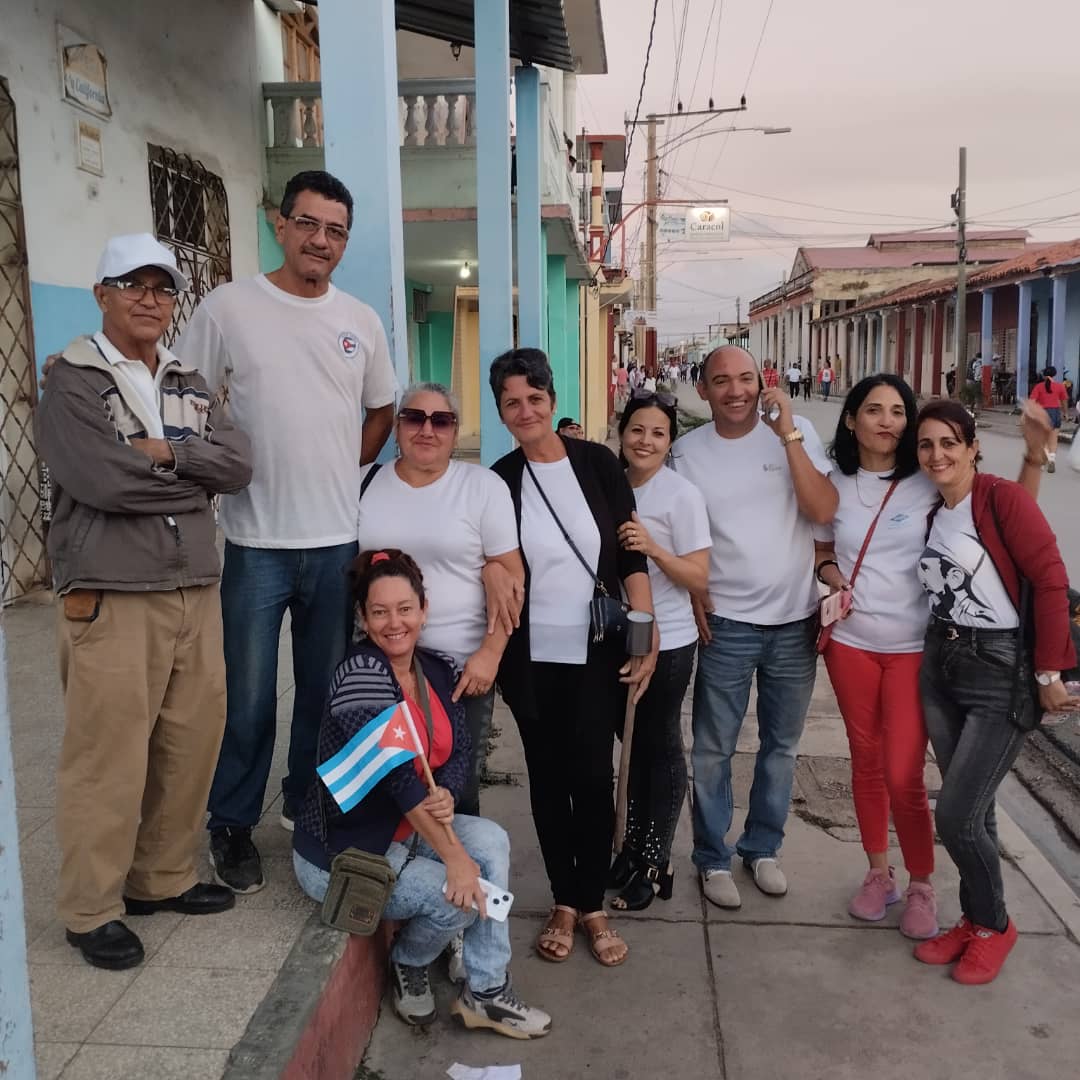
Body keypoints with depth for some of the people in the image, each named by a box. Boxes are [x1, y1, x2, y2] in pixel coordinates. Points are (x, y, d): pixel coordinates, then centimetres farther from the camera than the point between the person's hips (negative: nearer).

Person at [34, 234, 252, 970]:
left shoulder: (191, 385, 16)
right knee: (108, 759, 1)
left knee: (191, 743, 11)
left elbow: (240, 464, 2)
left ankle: (164, 878, 29)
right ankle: (91, 910, 16)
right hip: (111, 601, -6)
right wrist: (195, 479, -5)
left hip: (196, 594, 6)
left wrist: (168, 452, -13)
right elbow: (104, 480, -18)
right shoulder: (71, 382, -3)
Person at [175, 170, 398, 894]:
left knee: (327, 689, 14)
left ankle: (310, 804, 34)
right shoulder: (229, 307, -3)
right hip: (257, 540, -3)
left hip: (339, 540, 3)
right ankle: (233, 825, 24)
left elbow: (382, 413, 19)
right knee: (249, 698, 5)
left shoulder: (362, 321, 8)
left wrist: (341, 473, 9)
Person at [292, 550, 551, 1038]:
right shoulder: (360, 673, -22)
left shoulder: (438, 671, 1)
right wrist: (454, 856, -26)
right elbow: (396, 772, -27)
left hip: (406, 828, 7)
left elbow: (458, 753, 2)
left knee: (491, 841, -12)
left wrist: (445, 796, -23)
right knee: (461, 899, -19)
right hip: (341, 850, -7)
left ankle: (486, 991, -3)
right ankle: (407, 965, 14)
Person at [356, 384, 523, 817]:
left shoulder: (483, 486, -4)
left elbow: (511, 574, -5)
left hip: (463, 666, -2)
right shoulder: (364, 482, 4)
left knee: (457, 796, 6)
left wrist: (490, 653, -12)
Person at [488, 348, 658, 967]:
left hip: (597, 654, -1)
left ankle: (593, 905, 19)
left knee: (592, 776, 1)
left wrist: (647, 638, -7)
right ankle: (564, 903, 25)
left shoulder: (598, 464, -2)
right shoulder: (498, 481, 0)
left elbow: (631, 558, -1)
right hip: (531, 659, 1)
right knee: (548, 777, 10)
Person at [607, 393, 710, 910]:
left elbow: (700, 578, -14)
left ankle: (654, 865, 19)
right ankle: (634, 845, 32)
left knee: (660, 746, 7)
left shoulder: (682, 495, -12)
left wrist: (652, 548, -27)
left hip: (667, 642, -5)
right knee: (634, 743, 17)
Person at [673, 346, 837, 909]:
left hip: (796, 619, 1)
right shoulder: (687, 451, -4)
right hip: (726, 623, -1)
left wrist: (788, 434, -21)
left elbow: (823, 511, -17)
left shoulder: (796, 432, -6)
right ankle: (713, 857, 24)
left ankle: (763, 847, 35)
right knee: (713, 750, 5)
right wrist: (693, 594, -7)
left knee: (781, 745, 16)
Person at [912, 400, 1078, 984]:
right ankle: (975, 921, 32)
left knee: (955, 815, -5)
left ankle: (993, 925, 21)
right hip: (940, 666, 6)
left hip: (1001, 672, -6)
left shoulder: (1003, 498, -12)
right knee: (970, 810, 14)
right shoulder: (928, 511, 9)